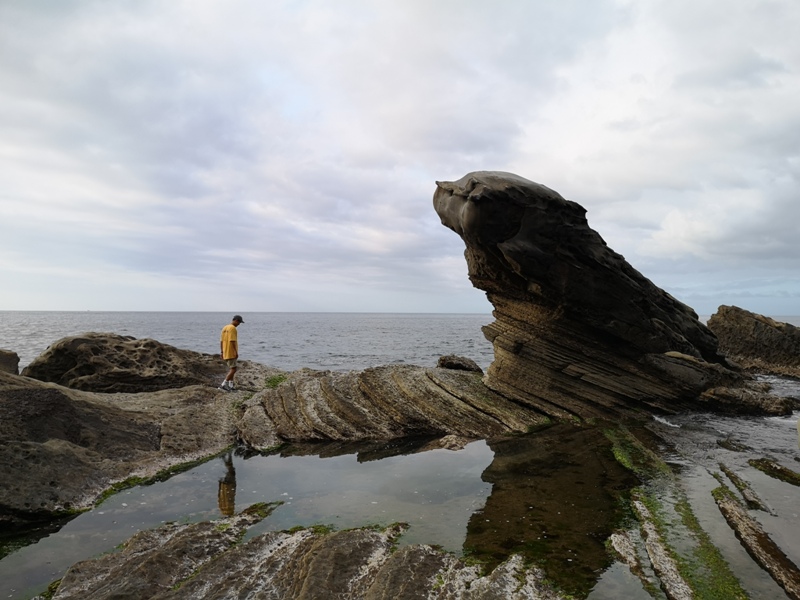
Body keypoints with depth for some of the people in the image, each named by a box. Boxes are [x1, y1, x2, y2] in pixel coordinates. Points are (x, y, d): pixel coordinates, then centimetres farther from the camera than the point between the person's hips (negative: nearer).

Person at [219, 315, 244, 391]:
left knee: (231, 369, 18)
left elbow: (221, 341, 15)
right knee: (233, 369, -7)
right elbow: (233, 341, -20)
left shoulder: (224, 328, 14)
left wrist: (221, 352, 18)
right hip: (231, 353, -9)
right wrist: (236, 352, -18)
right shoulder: (233, 328, -14)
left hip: (225, 353, 9)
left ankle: (231, 385, 22)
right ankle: (224, 384, -14)